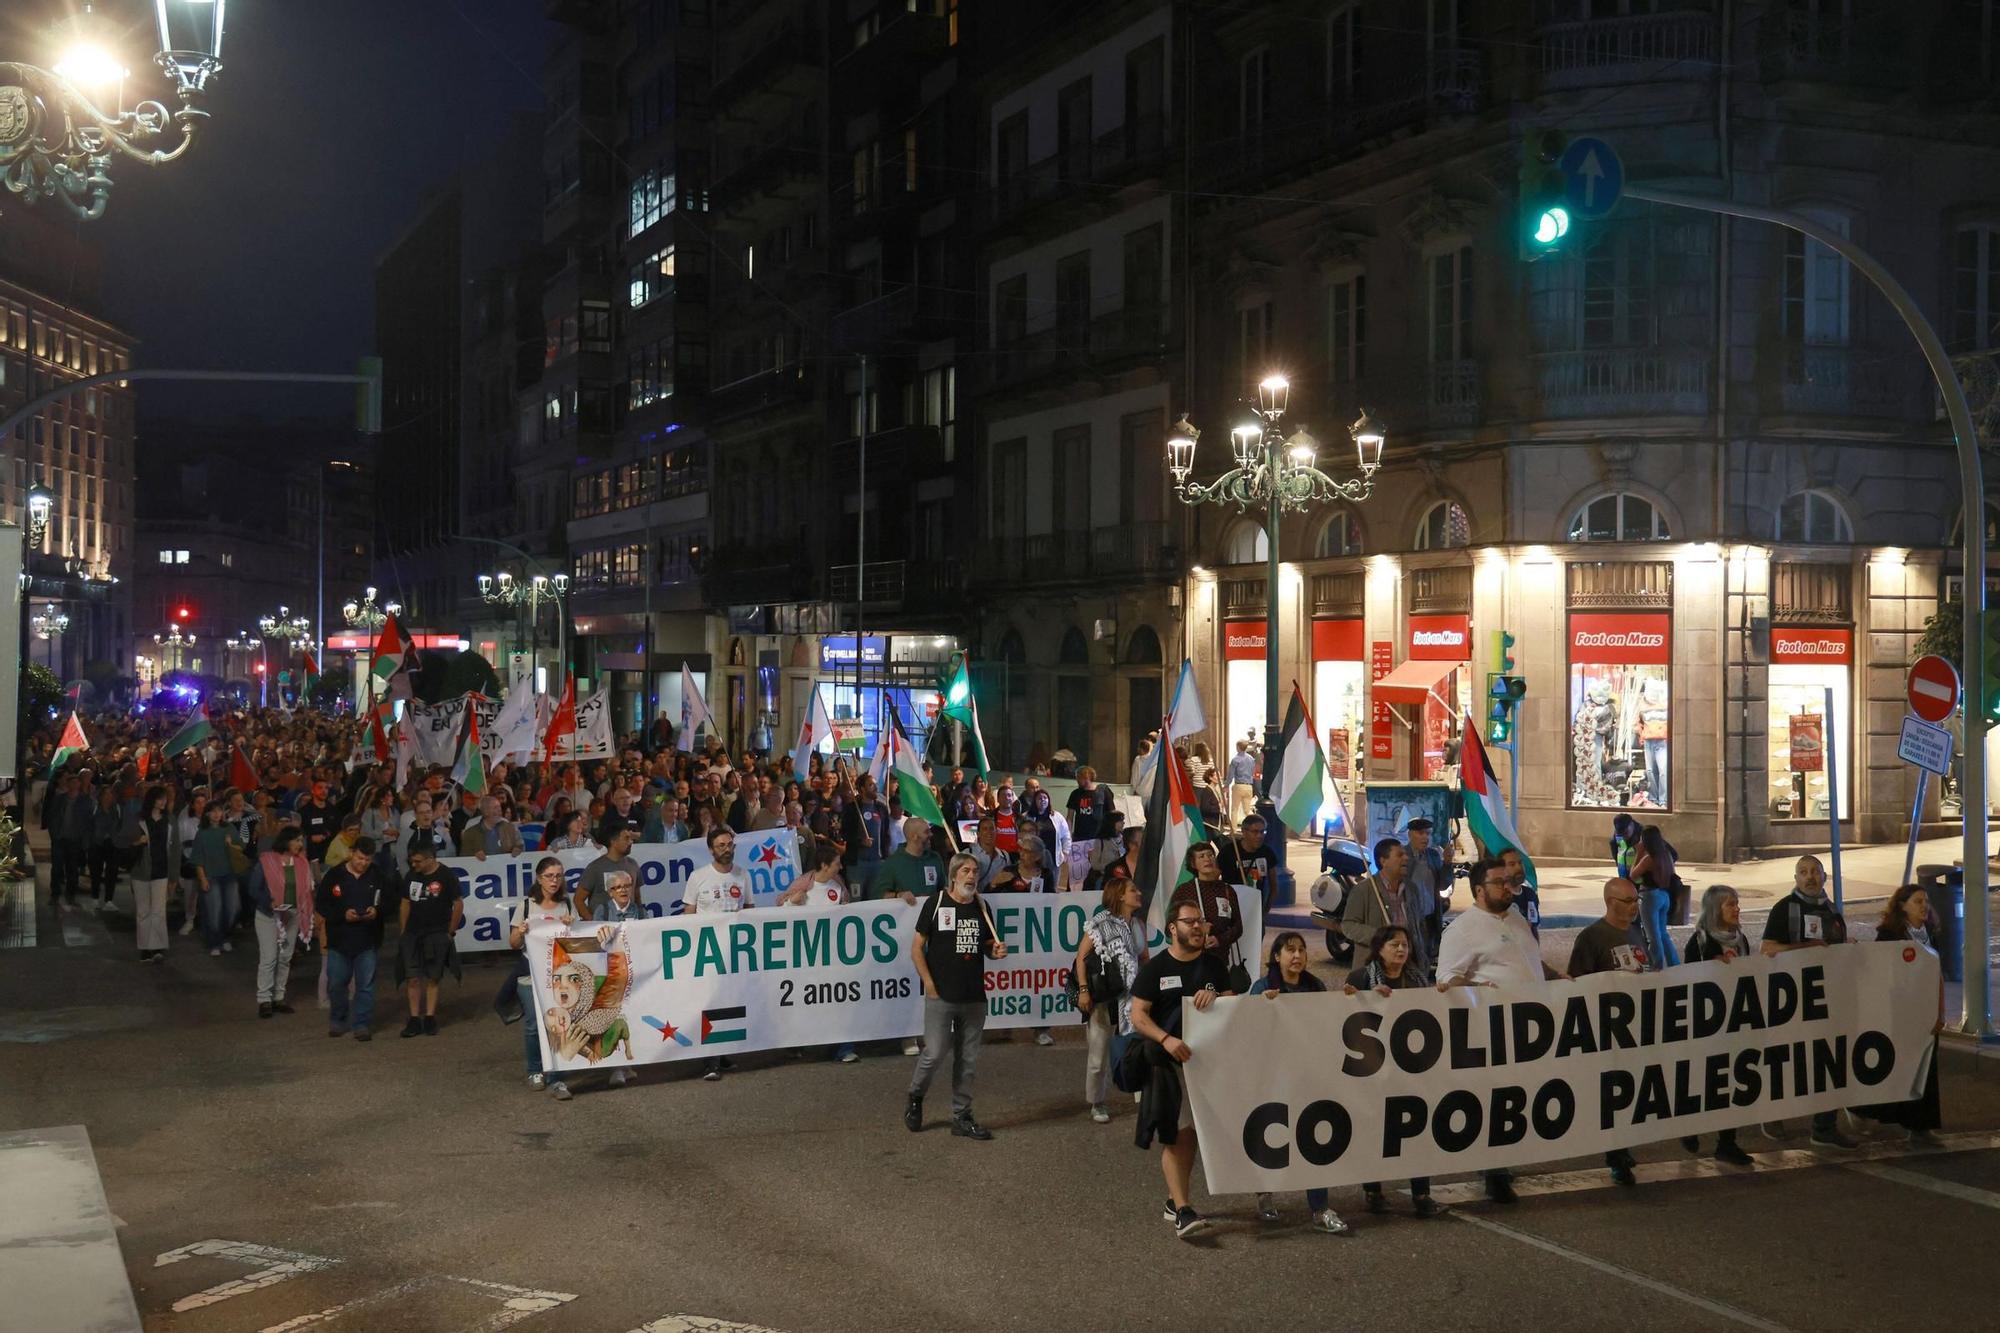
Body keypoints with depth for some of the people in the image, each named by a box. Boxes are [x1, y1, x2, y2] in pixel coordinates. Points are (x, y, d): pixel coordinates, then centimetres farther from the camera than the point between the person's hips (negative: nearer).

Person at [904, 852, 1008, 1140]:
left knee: (968, 1060, 8)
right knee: (935, 1054, -7)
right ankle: (914, 1099, 20)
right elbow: (917, 947, -3)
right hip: (941, 996, -5)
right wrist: (929, 984, -8)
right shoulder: (936, 903, -4)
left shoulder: (981, 906, 10)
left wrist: (997, 951, -3)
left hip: (974, 997, 5)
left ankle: (962, 1118, 17)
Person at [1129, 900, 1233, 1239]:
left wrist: (1215, 996, -14)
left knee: (1190, 1133, 10)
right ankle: (1182, 1211, -12)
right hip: (1168, 1061, -4)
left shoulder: (1213, 965, 9)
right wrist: (1166, 1039, -24)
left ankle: (1175, 1201, 22)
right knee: (1175, 1135, -8)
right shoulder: (1155, 968, -3)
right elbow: (1138, 1016, -8)